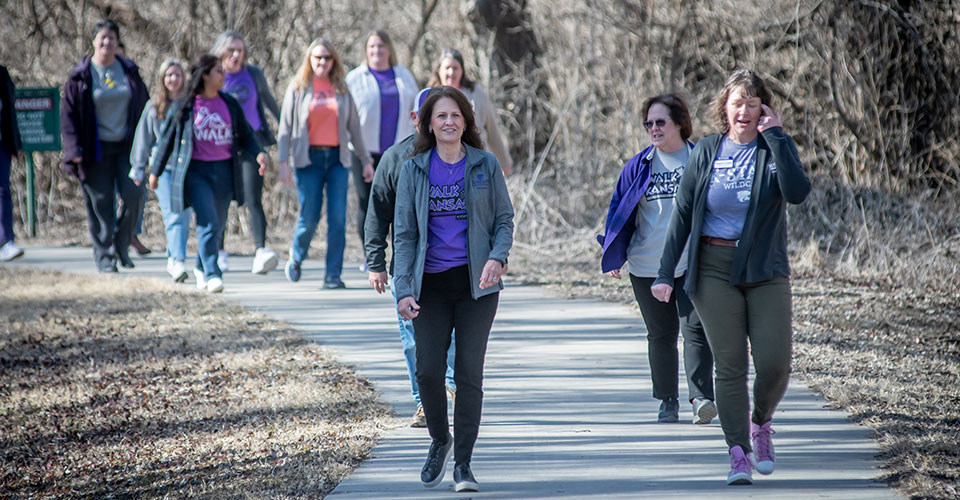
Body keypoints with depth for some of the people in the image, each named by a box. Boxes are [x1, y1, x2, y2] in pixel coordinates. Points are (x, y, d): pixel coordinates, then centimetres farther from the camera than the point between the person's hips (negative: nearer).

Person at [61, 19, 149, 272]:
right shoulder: (80, 76, 0)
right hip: (96, 149, -2)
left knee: (134, 194, -12)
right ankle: (104, 255, 10)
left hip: (127, 146, 2)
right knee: (101, 204, -1)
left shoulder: (129, 71, 8)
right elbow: (68, 114, 0)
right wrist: (75, 150, -8)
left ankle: (121, 244, 8)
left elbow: (144, 106, 14)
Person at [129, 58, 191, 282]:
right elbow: (143, 139, 11)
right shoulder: (153, 107, 6)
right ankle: (178, 261, -20)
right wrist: (139, 168, 11)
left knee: (184, 215, 4)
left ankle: (173, 259, 18)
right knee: (172, 215, -12)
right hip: (163, 167, -2)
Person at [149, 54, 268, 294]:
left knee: (217, 224, 10)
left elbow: (245, 136, 15)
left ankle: (201, 268, 32)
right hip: (196, 171, -4)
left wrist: (259, 153, -5)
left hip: (224, 171, 4)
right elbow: (167, 139, 7)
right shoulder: (183, 107, 0)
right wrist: (155, 171, 11)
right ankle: (212, 275, -16)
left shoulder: (230, 105, 9)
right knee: (208, 222, -17)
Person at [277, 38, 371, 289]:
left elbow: (353, 126, 15)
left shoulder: (341, 89, 10)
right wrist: (283, 161, -5)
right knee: (310, 216, -5)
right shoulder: (298, 87, 4)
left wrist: (366, 159, 15)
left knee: (338, 217, -6)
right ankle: (295, 259, 23)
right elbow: (286, 126, 2)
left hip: (337, 158, 2)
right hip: (309, 159, -2)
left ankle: (333, 274, 0)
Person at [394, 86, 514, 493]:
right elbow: (404, 233, 4)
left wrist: (497, 257, -14)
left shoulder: (486, 166, 2)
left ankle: (463, 463, 9)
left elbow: (505, 219, 6)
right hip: (430, 284, 1)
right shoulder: (413, 170, 4)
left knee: (469, 374, -2)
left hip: (476, 284, -1)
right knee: (428, 371, -5)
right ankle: (439, 441, 23)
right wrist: (403, 289, -5)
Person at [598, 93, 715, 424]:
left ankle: (701, 397, -17)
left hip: (693, 264, -3)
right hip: (647, 268, 3)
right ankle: (668, 401, 18)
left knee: (695, 329, -14)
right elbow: (619, 209, 12)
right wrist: (613, 256, 5)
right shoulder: (639, 166, 7)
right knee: (661, 335, 9)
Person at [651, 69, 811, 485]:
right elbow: (682, 214, 7)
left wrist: (775, 136, -18)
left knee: (775, 361, -7)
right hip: (715, 270, 0)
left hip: (766, 270, 0)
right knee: (729, 365, -2)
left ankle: (760, 423, 22)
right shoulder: (705, 154, 4)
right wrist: (666, 273, 2)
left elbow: (797, 192, -19)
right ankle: (739, 452, 3)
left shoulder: (775, 149, 1)